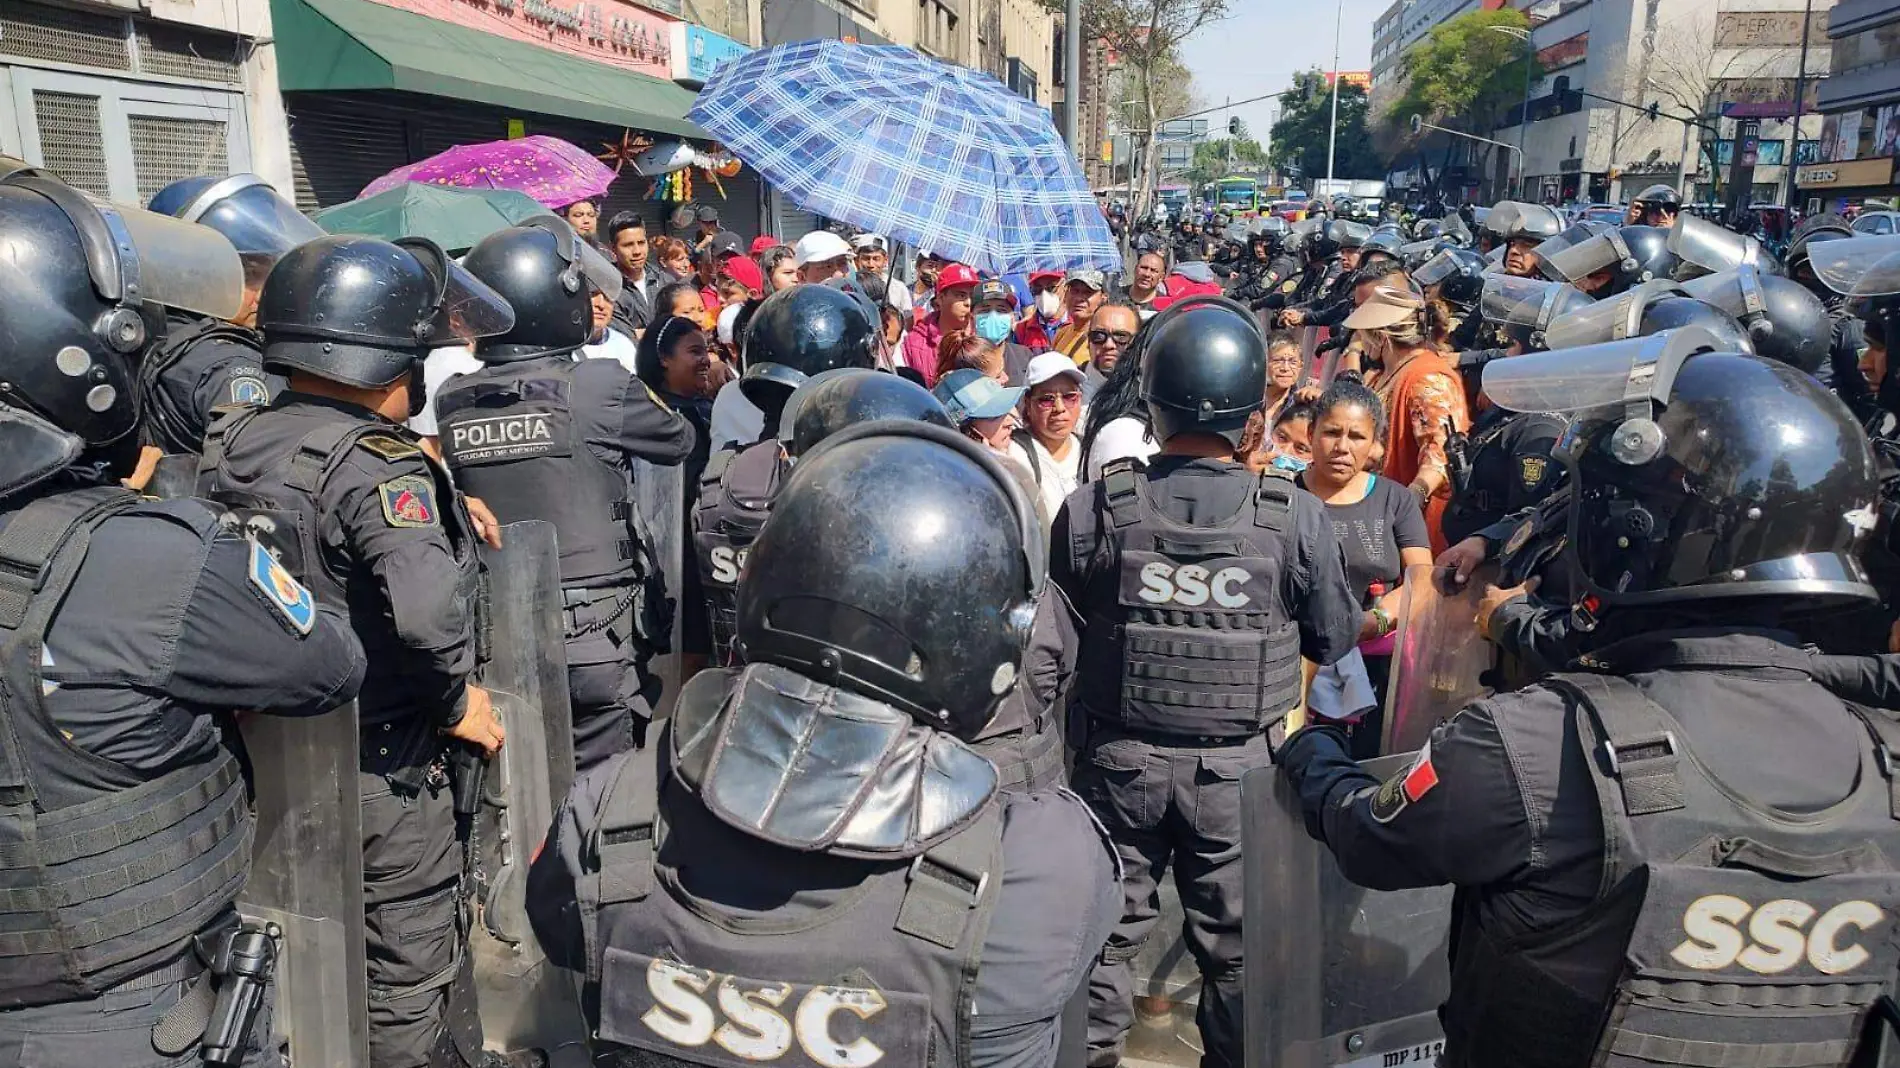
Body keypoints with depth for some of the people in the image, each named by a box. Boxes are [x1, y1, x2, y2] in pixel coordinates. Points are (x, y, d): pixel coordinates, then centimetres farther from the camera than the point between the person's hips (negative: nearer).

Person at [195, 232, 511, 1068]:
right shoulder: (375, 463, -24)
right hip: (376, 771, -7)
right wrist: (455, 700, -20)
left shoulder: (227, 444, 0)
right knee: (411, 976, 12)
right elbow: (427, 611, -38)